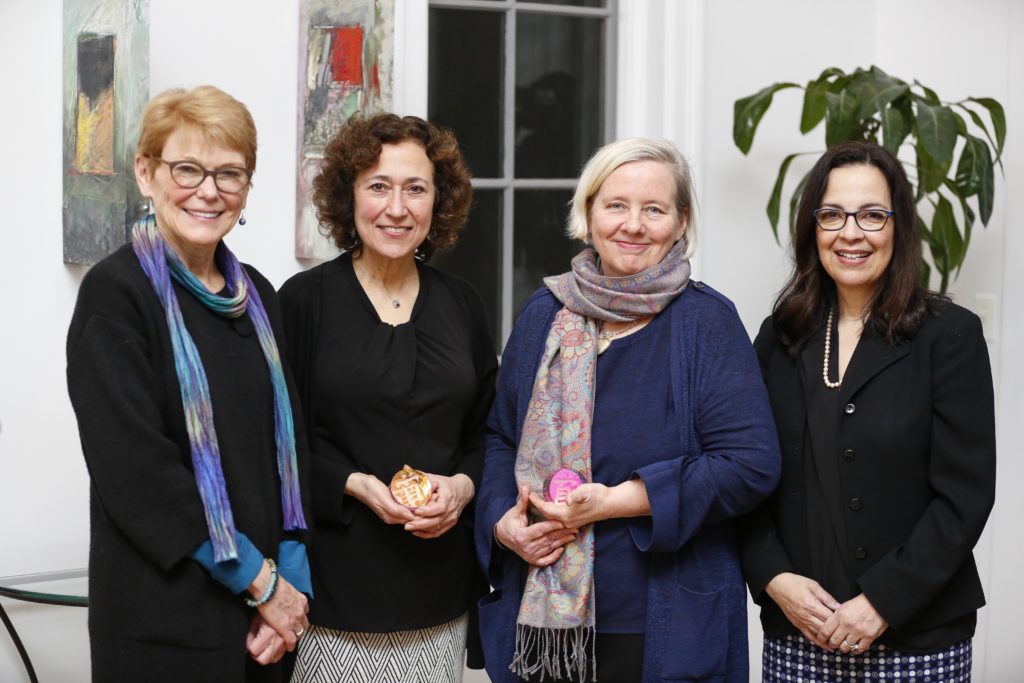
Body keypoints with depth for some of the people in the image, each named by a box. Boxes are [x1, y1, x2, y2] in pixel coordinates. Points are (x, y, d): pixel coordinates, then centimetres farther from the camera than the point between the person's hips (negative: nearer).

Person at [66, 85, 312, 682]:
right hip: (163, 617, -6)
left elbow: (290, 441, 9)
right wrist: (260, 581, -14)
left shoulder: (256, 296, 8)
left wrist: (292, 576, -4)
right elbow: (135, 468, -17)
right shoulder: (115, 294, -10)